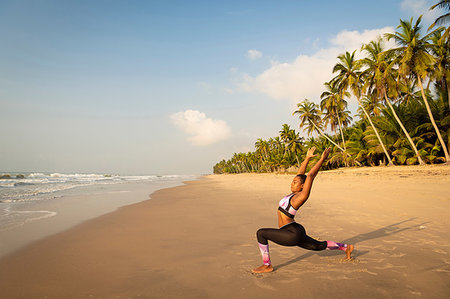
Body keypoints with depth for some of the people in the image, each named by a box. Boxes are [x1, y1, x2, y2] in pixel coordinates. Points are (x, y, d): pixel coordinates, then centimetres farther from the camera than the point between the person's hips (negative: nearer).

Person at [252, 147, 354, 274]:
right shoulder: (294, 193, 7)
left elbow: (310, 175, -17)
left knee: (260, 233, -17)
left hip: (293, 234, -10)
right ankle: (346, 248, 40)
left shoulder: (302, 196, -15)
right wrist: (307, 158, 16)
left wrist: (322, 159, -15)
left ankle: (267, 265, -8)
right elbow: (300, 173, 13)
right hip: (294, 234, 10)